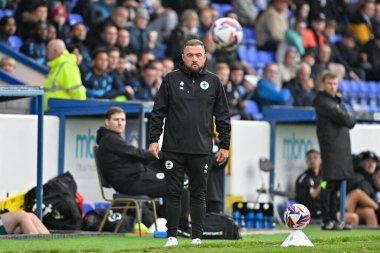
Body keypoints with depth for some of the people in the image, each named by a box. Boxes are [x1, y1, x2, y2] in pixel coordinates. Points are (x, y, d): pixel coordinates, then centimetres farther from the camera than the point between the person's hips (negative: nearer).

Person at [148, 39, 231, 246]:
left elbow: (222, 116, 9)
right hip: (173, 149, -1)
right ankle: (172, 236, 8)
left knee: (198, 195, 5)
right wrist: (154, 140, -3)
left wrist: (224, 145, 5)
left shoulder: (213, 82, 7)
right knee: (173, 193, 2)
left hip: (202, 150, 1)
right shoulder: (171, 80, 5)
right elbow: (158, 112, 5)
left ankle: (197, 237, 11)